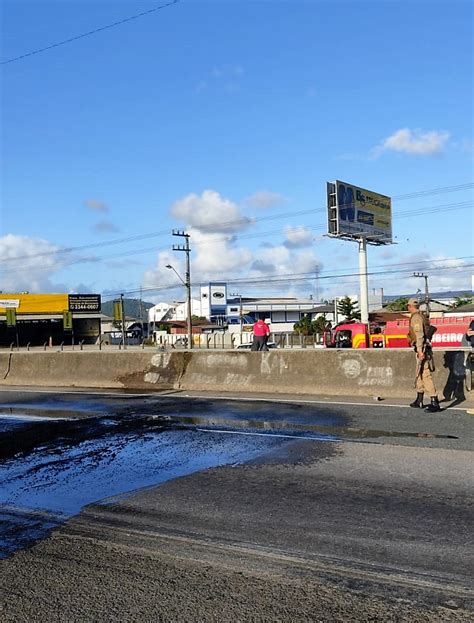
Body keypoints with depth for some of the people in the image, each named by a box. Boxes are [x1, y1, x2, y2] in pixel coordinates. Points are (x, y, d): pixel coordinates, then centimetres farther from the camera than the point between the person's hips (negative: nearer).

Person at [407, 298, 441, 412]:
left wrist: (420, 350, -27)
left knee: (425, 375, -12)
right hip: (424, 349, 10)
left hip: (422, 350, -10)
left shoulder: (416, 318, -13)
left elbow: (419, 335, -22)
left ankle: (435, 403, -16)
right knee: (420, 375, 18)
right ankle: (419, 401, 28)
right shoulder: (422, 317, 16)